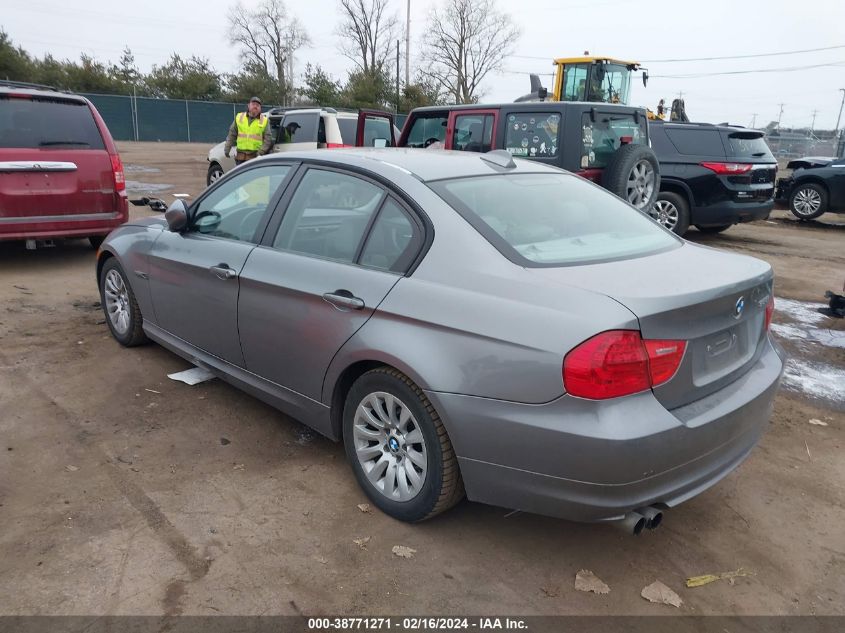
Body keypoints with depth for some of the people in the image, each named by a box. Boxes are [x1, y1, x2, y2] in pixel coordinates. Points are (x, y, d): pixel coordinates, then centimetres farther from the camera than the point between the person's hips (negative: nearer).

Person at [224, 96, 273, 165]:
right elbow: (232, 134, 14)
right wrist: (227, 148, 8)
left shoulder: (264, 120, 3)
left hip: (255, 157, -3)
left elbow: (268, 139, -3)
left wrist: (261, 152, -15)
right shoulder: (239, 117, 11)